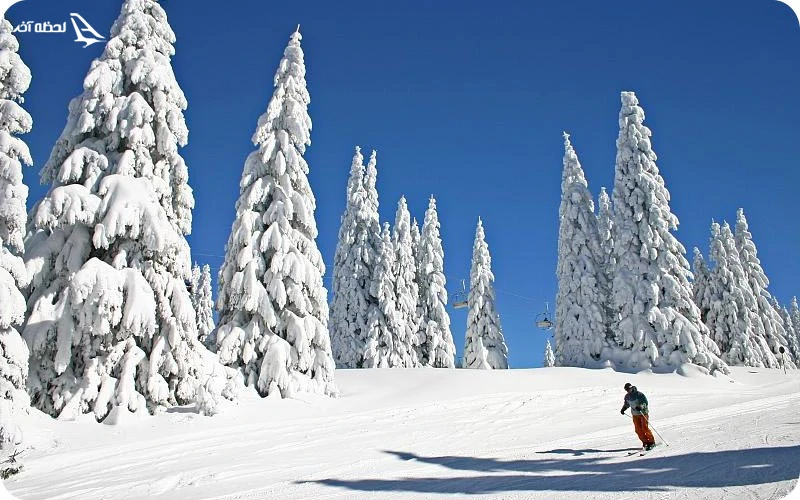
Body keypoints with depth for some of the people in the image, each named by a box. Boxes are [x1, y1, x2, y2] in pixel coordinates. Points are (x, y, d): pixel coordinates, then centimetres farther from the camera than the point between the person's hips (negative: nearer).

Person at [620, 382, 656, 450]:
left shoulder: (639, 394, -18)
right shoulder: (627, 396, 2)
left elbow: (645, 402, -19)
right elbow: (627, 404, 21)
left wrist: (641, 406, -35)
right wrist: (623, 409, 13)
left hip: (643, 413, -6)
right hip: (635, 415, 6)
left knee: (645, 428, -11)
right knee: (638, 429, 0)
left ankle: (651, 442, 2)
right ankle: (645, 442, 10)